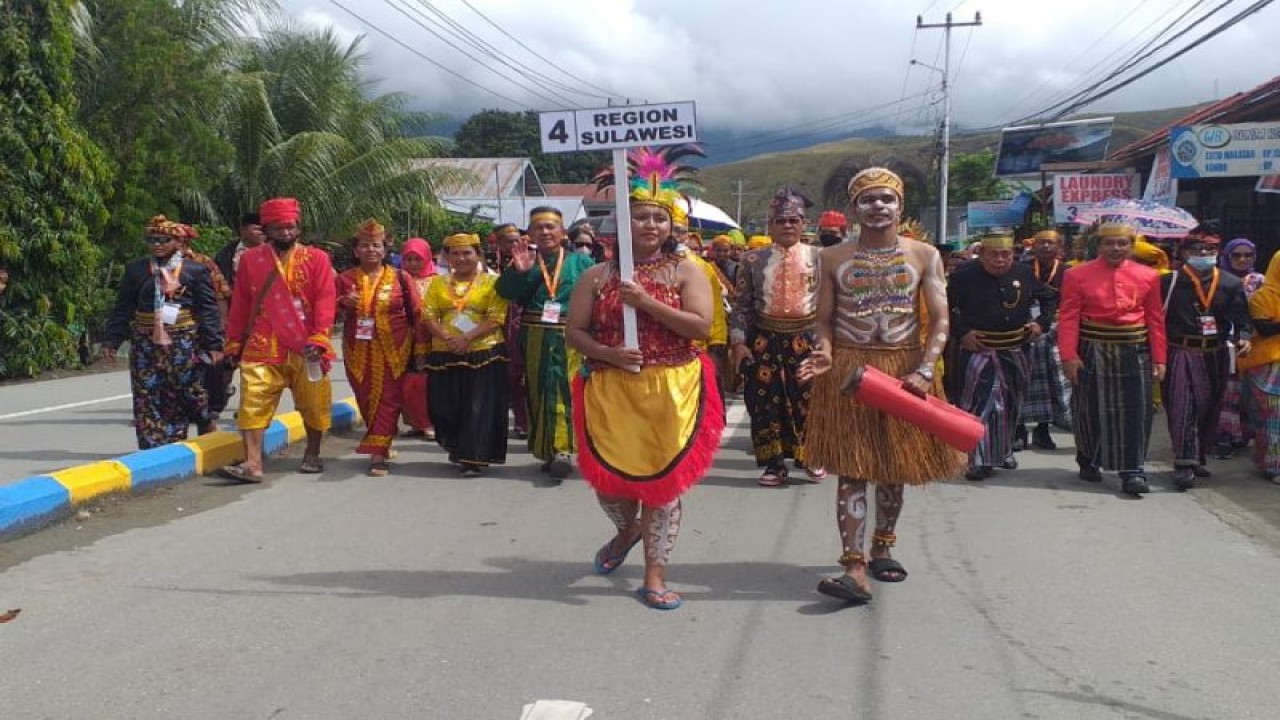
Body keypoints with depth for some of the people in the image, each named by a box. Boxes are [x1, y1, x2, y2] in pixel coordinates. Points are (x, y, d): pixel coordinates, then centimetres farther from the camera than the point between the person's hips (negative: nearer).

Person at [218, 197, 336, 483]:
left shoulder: (317, 258, 1)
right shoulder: (250, 259, 8)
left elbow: (325, 301, -5)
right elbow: (240, 304, 10)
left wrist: (319, 339, -15)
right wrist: (234, 343, 10)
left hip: (305, 349, 0)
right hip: (262, 348, 1)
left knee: (313, 404, 11)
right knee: (254, 404, -8)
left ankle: (312, 455, 30)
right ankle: (253, 464, -8)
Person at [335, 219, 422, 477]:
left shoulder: (401, 278, 1)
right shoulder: (345, 279, 6)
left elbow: (417, 316, 3)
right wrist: (344, 304, -12)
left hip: (393, 351, -2)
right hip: (358, 352, 2)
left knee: (388, 400, -5)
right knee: (366, 401, 8)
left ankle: (378, 454, -5)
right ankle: (380, 444, 25)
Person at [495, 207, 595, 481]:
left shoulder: (581, 262, 6)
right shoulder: (523, 261, 11)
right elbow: (505, 293, -2)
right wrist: (518, 271, -19)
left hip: (571, 338, -3)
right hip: (535, 339, 3)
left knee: (565, 391, -11)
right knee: (538, 392, 7)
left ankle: (561, 450, -14)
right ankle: (545, 449, 18)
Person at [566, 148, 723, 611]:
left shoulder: (686, 270, -1)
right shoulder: (598, 276, 4)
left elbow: (701, 326, -12)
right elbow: (575, 332, 4)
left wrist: (645, 302, -18)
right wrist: (606, 353, -16)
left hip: (671, 390, -2)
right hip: (611, 391, 2)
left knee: (662, 478, 4)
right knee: (608, 476, 8)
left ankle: (654, 576, 17)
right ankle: (627, 529, 45)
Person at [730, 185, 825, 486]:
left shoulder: (819, 257, 2)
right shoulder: (753, 259, 3)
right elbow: (741, 304, 2)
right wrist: (738, 342, -5)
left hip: (808, 339, 0)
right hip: (764, 341, 1)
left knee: (808, 399, 4)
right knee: (765, 400, 3)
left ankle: (810, 457, 21)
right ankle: (774, 463, 14)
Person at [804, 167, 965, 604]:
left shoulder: (924, 256, 2)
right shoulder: (834, 258, 3)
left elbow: (940, 320, -3)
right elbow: (824, 319, 3)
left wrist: (923, 372, -15)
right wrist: (825, 354, -17)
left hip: (904, 369, 1)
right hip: (847, 371, -1)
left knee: (896, 465, 13)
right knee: (852, 469, -6)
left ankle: (883, 547, 32)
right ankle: (855, 569, -8)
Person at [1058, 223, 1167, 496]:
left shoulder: (1148, 276, 5)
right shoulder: (1077, 275, -2)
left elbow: (1156, 320, 6)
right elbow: (1068, 318, -6)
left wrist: (1159, 359, 2)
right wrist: (1069, 356, -14)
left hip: (1135, 353, 2)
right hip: (1092, 353, -1)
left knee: (1137, 413, -3)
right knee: (1092, 411, 9)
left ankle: (1132, 472, 1)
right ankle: (1088, 462, 28)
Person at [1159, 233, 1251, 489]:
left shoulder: (1231, 284, 5)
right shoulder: (1169, 282, -5)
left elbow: (1241, 317, 5)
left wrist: (1244, 338, -14)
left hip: (1215, 356, 5)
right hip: (1180, 354, -4)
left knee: (1209, 408, 13)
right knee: (1183, 407, -13)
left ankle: (1198, 458, 28)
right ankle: (1184, 464, -14)